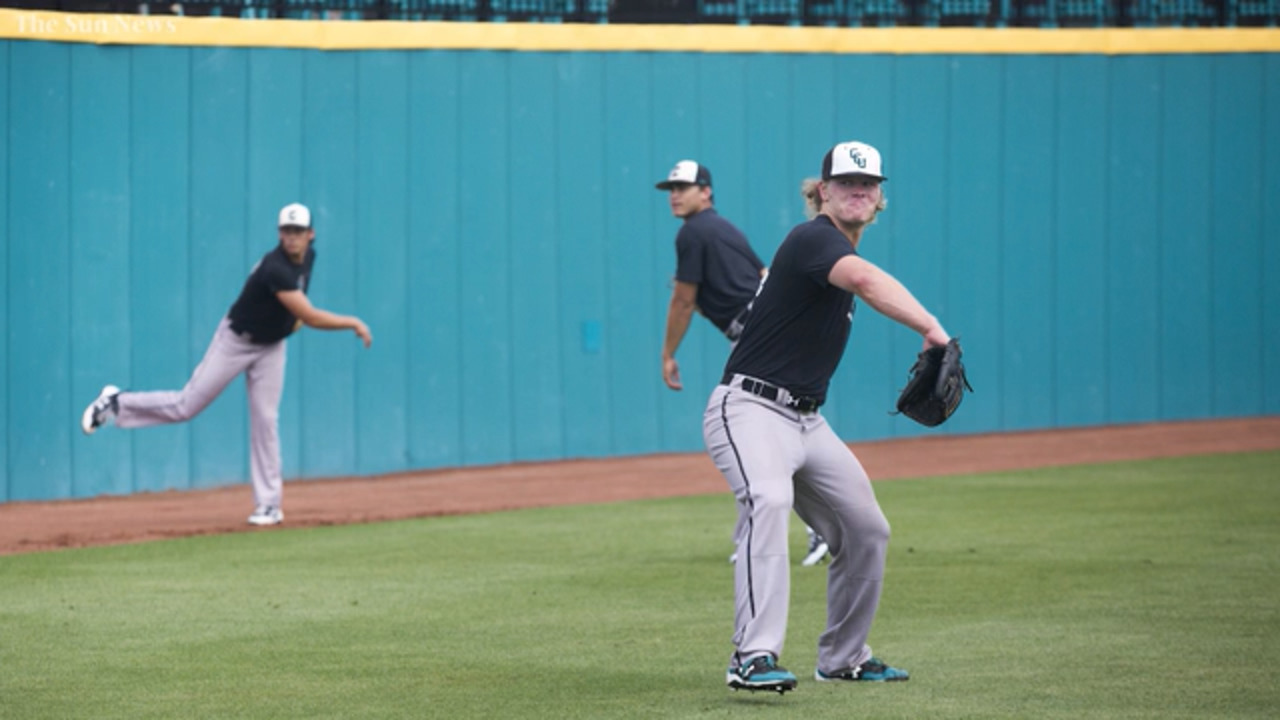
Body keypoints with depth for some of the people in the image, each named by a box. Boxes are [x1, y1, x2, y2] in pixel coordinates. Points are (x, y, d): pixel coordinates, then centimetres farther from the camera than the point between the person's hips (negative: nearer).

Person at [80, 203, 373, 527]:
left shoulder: (308, 257, -5)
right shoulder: (276, 268, -32)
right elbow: (311, 317, -36)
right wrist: (353, 323, -29)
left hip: (271, 347, 6)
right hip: (236, 340, -6)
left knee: (265, 420, 0)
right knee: (186, 406, -3)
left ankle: (268, 505, 2)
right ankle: (116, 403, 17)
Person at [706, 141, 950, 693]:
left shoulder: (842, 252, 16)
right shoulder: (814, 238, -15)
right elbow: (866, 280, -36)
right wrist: (931, 328, -49)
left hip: (808, 420, 10)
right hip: (751, 410, -10)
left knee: (866, 528, 10)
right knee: (769, 501, -34)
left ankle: (844, 658, 26)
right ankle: (754, 658, -42)